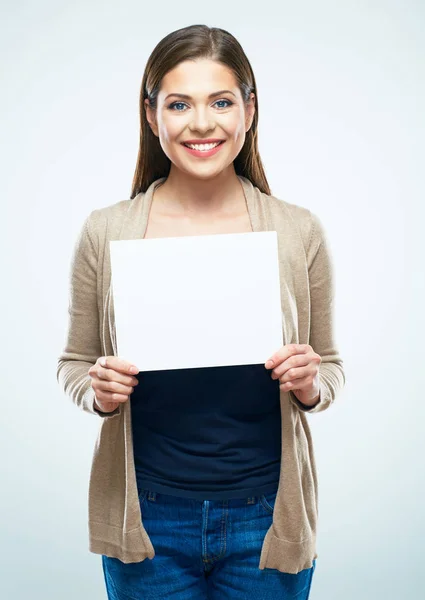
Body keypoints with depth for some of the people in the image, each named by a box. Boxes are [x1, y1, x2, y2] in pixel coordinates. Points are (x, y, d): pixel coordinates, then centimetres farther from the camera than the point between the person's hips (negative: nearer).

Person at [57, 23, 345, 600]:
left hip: (265, 515, 1)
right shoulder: (105, 233, -6)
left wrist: (310, 386, -15)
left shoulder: (300, 232, -5)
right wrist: (100, 392, -15)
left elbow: (332, 367, 5)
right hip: (147, 519, 0)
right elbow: (74, 362, 5)